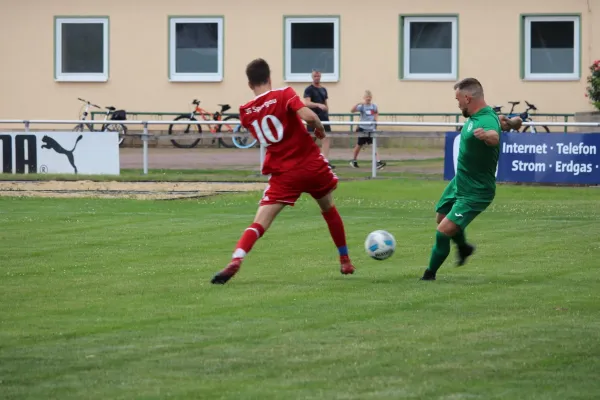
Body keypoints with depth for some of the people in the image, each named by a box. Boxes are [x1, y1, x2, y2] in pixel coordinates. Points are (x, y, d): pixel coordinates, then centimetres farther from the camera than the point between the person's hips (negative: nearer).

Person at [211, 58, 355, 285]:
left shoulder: (246, 113, 4)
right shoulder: (284, 95, -7)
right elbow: (308, 116, -23)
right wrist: (318, 128, -2)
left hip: (283, 174, 1)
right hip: (313, 166, -1)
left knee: (260, 223, -7)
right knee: (329, 209, 26)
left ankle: (235, 261, -31)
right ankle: (345, 262, 34)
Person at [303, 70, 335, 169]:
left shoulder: (323, 90, 16)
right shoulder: (309, 89, -4)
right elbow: (307, 103, -17)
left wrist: (327, 114, 15)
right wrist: (318, 105, -31)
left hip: (323, 117, 5)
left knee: (327, 139, -9)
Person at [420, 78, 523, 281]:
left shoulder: (486, 120, -31)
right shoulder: (476, 115, -2)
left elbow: (494, 137, -58)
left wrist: (487, 135, -76)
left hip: (475, 192, -10)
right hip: (459, 182, 10)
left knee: (444, 230, -15)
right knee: (442, 217, 28)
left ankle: (429, 275, 5)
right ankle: (463, 248, 55)